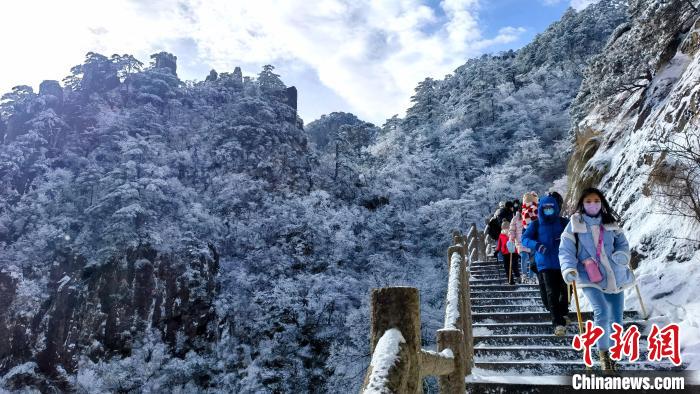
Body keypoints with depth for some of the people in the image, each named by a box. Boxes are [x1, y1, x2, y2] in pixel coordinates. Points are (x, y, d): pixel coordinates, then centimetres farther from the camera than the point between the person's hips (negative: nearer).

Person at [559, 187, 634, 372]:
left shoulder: (611, 223, 8)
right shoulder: (574, 224, -2)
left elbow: (623, 244, 12)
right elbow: (566, 251, -4)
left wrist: (622, 254, -12)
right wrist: (568, 269, -21)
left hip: (615, 278, 4)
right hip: (590, 279, -4)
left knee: (616, 320, 8)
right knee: (601, 313, -23)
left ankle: (612, 356, 31)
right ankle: (603, 353, -3)